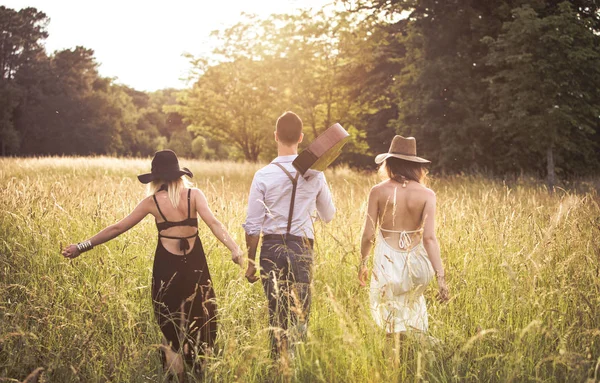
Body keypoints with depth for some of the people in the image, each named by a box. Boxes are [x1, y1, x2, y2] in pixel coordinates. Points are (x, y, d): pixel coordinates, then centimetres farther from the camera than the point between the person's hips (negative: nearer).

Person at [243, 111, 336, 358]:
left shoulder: (263, 175, -6)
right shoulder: (315, 174, -2)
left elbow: (253, 226, -3)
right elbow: (328, 215, 12)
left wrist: (251, 262, 7)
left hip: (272, 248, 0)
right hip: (302, 248, 0)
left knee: (276, 313, 10)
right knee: (300, 313, 5)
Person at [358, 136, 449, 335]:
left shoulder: (378, 191, -6)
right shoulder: (426, 195, -6)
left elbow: (368, 235, -5)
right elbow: (429, 238, -14)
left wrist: (363, 263, 11)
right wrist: (440, 276, -15)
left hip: (387, 262, -2)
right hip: (416, 263, 2)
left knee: (393, 321, 11)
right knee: (413, 304, 30)